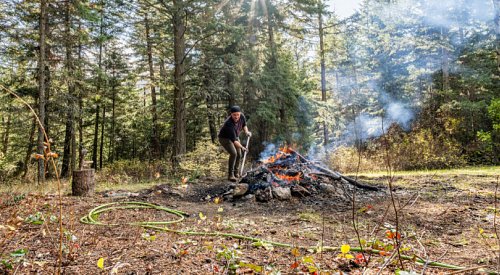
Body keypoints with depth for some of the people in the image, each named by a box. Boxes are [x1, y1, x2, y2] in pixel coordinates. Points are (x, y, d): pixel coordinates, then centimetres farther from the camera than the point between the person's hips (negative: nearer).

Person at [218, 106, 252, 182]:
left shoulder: (242, 116, -20)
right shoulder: (229, 124, -39)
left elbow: (244, 125, 3)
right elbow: (234, 140, -40)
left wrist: (246, 131, -16)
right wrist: (241, 147, -52)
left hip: (235, 136, 7)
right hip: (224, 138, -7)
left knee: (239, 155, 7)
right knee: (233, 153, -24)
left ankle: (236, 172, 28)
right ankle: (230, 175, -15)